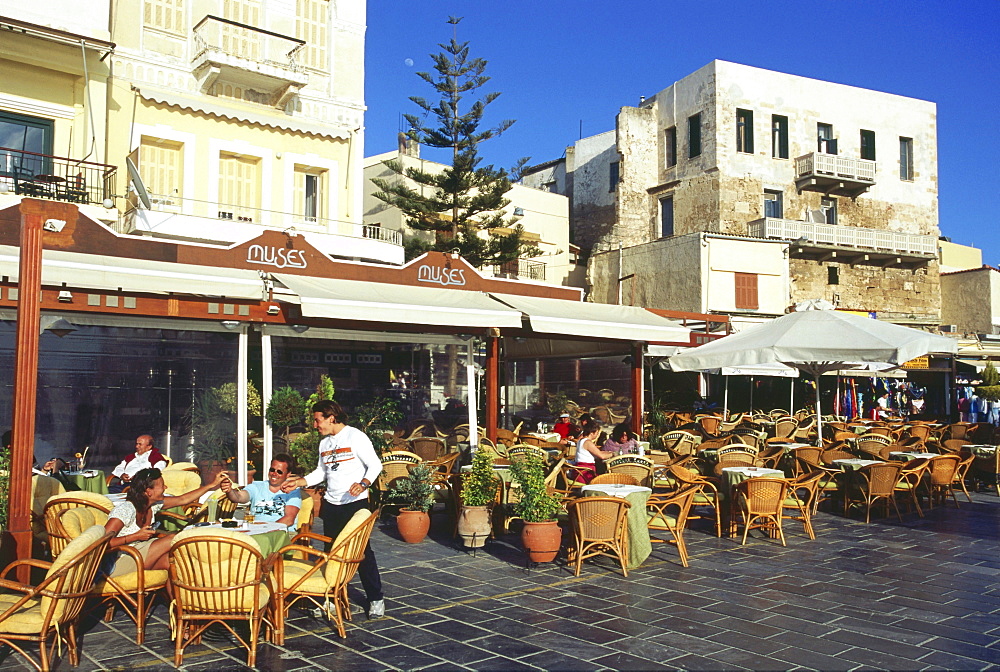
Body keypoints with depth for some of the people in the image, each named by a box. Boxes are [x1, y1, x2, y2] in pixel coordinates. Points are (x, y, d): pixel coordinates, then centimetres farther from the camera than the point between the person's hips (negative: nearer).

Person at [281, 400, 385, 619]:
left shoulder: (355, 436, -10)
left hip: (355, 504, -7)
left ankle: (376, 599, 4)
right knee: (331, 553, 10)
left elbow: (375, 465, -12)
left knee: (362, 551, -6)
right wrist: (297, 482, 9)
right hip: (331, 505, 7)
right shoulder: (324, 443, 14)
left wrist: (364, 483, -29)